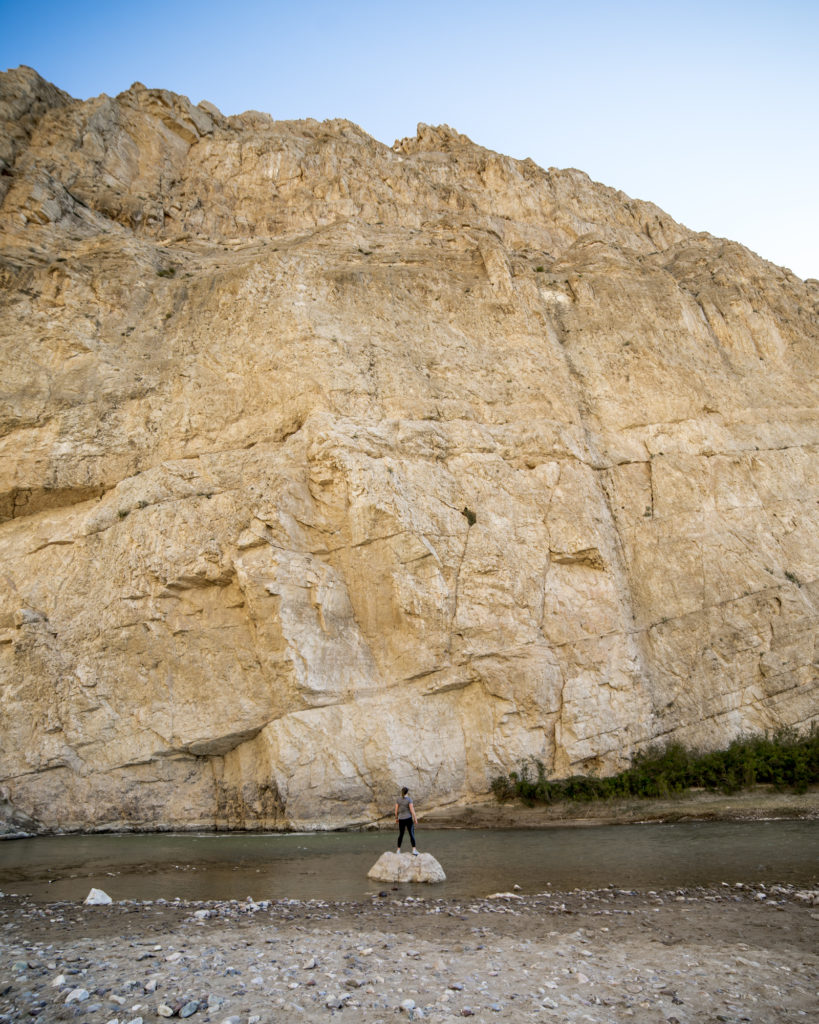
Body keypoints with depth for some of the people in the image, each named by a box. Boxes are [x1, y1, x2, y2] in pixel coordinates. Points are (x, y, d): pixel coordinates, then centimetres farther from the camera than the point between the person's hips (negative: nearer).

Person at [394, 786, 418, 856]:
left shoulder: (398, 799, 0)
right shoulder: (409, 799, -11)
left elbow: (396, 810, 2)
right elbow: (412, 810, -14)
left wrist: (396, 818, 15)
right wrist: (415, 819, -6)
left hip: (401, 819, 4)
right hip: (408, 819, -4)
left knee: (401, 834, 17)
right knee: (412, 834, -2)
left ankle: (398, 850, 18)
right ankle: (414, 850, -13)